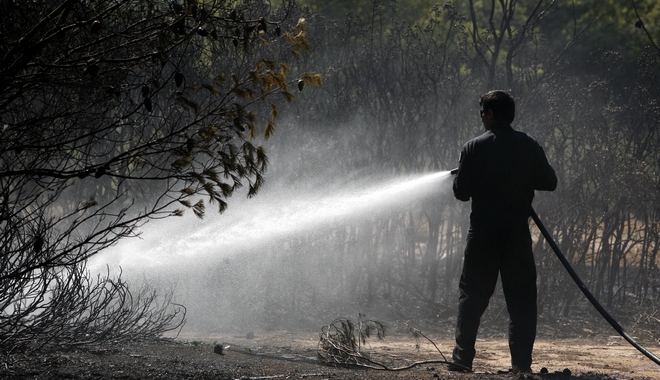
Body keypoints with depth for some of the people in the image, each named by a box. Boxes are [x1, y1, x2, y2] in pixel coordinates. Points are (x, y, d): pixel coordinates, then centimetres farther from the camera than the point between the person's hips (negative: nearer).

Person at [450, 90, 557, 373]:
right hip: (518, 231, 1)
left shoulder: (474, 148, -5)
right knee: (521, 299, 6)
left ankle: (463, 358, 3)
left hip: (483, 232, -1)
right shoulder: (529, 146, 1)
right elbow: (549, 182, 3)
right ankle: (522, 362, 2)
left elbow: (461, 192, -4)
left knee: (472, 296, 7)